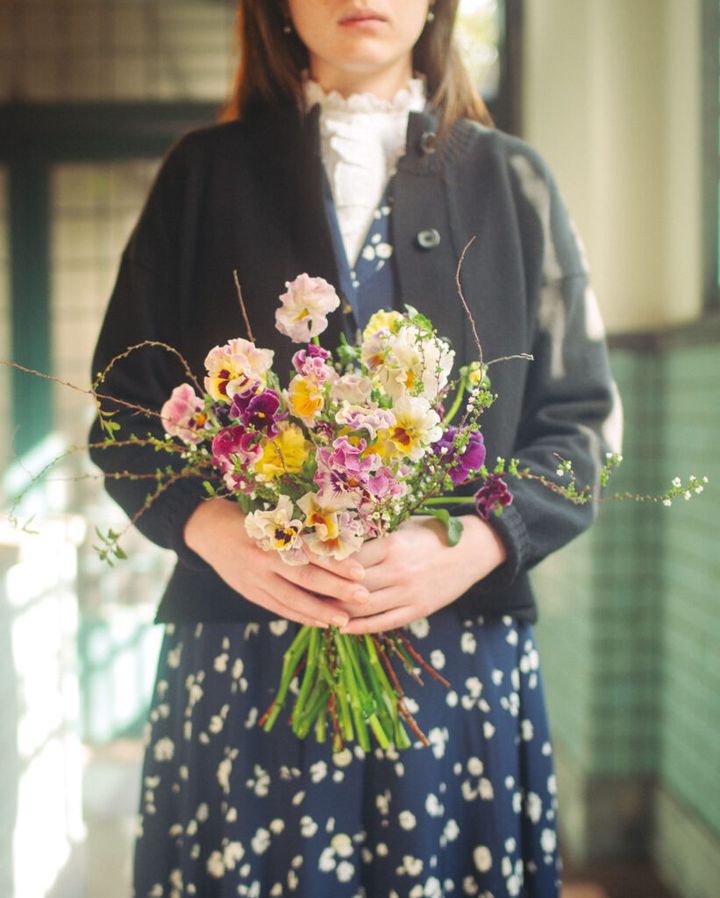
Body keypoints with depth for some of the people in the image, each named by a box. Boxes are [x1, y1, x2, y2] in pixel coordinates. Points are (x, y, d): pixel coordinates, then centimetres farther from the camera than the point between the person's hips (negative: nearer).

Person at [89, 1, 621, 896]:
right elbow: (124, 404, 6)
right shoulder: (206, 173, 8)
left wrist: (474, 544, -12)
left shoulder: (512, 180, 9)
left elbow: (579, 418, 6)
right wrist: (212, 527, -13)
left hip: (461, 668, 1)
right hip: (237, 662, 0)